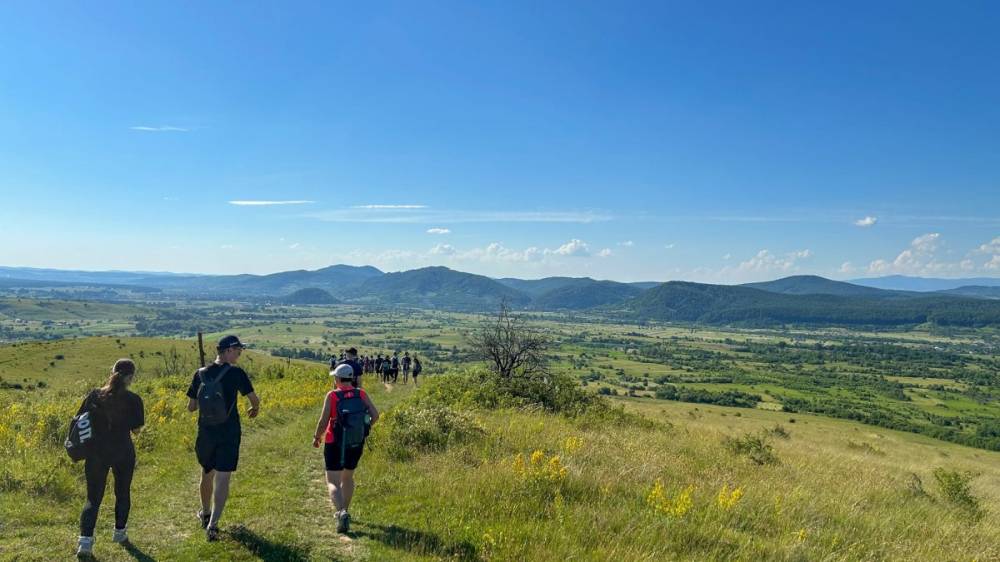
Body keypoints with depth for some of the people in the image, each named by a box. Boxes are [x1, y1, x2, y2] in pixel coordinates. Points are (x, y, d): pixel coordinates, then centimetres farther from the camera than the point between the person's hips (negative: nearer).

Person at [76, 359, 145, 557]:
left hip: (96, 452, 1)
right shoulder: (133, 400, -10)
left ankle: (85, 540, -5)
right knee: (122, 493, 19)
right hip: (123, 453, -1)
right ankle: (119, 532, 32)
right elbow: (136, 429, -4)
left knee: (93, 498, 8)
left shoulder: (94, 395, -4)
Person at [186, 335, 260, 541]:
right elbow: (254, 399, -8)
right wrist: (255, 409, 14)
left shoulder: (200, 374, 0)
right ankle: (212, 524, -9)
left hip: (205, 433, 4)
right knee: (222, 480, -1)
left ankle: (206, 514, 42)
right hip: (229, 434, -4)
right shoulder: (236, 373, -11)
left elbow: (191, 407, 5)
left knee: (207, 474, 23)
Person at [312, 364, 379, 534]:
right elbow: (375, 415, -6)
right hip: (356, 445, 4)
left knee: (333, 482, 0)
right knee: (348, 477, 25)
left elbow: (323, 422, -13)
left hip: (335, 445, -4)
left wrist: (316, 437, 5)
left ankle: (341, 513, -22)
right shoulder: (361, 394, -2)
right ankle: (344, 511, 36)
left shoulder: (332, 395, -11)